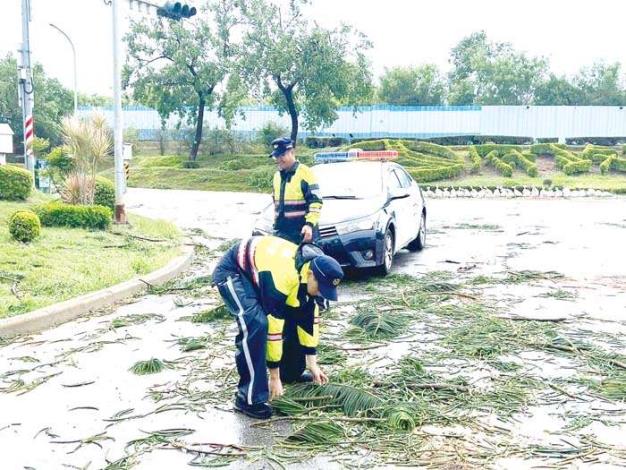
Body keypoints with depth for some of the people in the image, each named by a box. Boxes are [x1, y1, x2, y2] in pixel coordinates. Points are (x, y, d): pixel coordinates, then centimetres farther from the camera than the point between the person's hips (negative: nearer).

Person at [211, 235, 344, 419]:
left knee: (293, 316, 5)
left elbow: (309, 316, -1)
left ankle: (292, 372, 25)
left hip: (259, 270, 9)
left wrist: (311, 363, 3)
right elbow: (273, 325, -31)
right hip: (231, 272, -8)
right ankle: (249, 397, -18)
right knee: (257, 325, -27)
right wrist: (274, 375, -22)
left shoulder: (312, 267, -11)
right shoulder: (281, 276, -37)